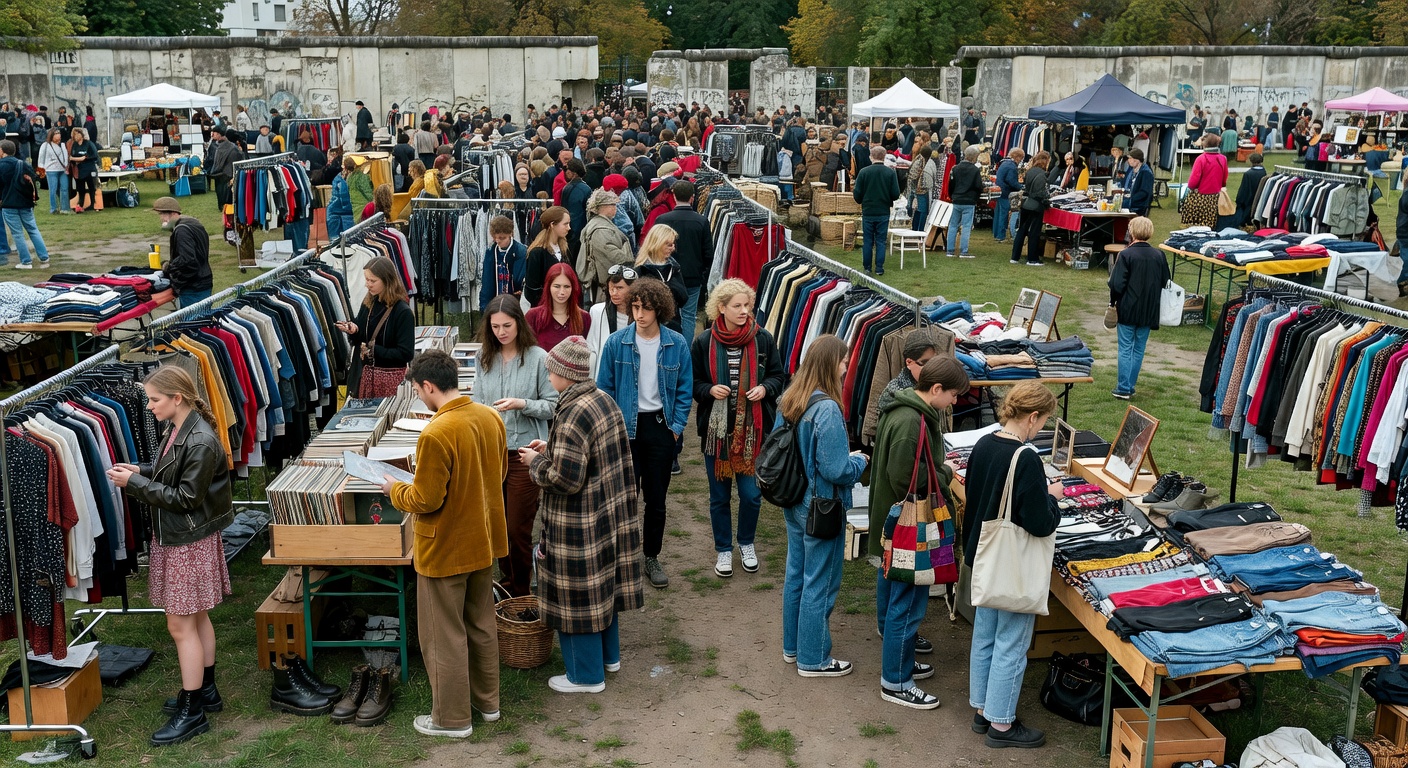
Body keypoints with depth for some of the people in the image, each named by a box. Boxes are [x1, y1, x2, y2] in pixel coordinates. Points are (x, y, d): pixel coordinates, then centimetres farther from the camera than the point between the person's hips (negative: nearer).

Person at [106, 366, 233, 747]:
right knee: (196, 617, 19)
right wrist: (141, 472, -1)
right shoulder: (177, 430, 5)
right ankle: (206, 690, 32)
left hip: (190, 542, -9)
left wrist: (135, 483, -19)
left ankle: (191, 712, 7)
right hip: (174, 537, 9)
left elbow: (186, 497, -22)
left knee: (180, 625, -2)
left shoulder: (201, 442, -24)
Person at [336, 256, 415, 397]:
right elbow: (361, 340, 12)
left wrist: (374, 350, -17)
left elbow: (406, 353, -16)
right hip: (366, 374, 6)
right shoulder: (368, 303, 4)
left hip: (391, 378, -6)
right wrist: (353, 331, -8)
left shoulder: (403, 312, -14)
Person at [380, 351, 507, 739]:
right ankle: (487, 700, 35)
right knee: (481, 623, 21)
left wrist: (396, 490, -3)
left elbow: (425, 501, -22)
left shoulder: (435, 435, -27)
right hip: (484, 542, 8)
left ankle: (452, 718, 21)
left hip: (445, 550, -7)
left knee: (444, 635, 9)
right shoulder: (491, 418, -3)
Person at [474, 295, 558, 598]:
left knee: (519, 528, 1)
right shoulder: (485, 357, 5)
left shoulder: (538, 358, -9)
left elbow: (552, 406, -7)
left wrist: (521, 404, -21)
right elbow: (478, 402, 10)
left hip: (524, 452, -5)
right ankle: (506, 582, 32)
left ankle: (522, 592, 18)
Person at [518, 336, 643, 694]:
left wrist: (536, 461, -9)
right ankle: (608, 655, 39)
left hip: (580, 524, -9)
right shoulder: (605, 399, 1)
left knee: (578, 595, 6)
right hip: (611, 511, 9)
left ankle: (586, 674, 19)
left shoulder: (572, 416, -27)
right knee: (604, 583, 22)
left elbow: (565, 479, -26)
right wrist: (551, 449, 12)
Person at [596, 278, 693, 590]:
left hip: (661, 427, 1)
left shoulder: (676, 344, -5)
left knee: (657, 497, 10)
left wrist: (676, 426, -4)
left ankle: (652, 556, 25)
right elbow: (604, 388, -1)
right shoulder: (616, 343, -6)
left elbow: (684, 390, 2)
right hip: (625, 427, -1)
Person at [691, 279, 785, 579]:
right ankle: (723, 550, 30)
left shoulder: (763, 339, -4)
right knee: (719, 496, 11)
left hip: (753, 430, 0)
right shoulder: (703, 342, -5)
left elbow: (779, 375, 7)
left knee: (751, 494, 6)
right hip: (716, 429, 0)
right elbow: (692, 383, 4)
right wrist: (709, 390, -16)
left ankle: (747, 544, 32)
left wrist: (765, 388, -13)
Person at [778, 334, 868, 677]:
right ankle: (813, 659, 20)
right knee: (820, 584, 6)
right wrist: (859, 460, -4)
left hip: (793, 503, 8)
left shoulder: (788, 401, 0)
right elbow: (835, 470, -24)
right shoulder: (827, 409, -26)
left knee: (796, 574, 20)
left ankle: (793, 646, 35)